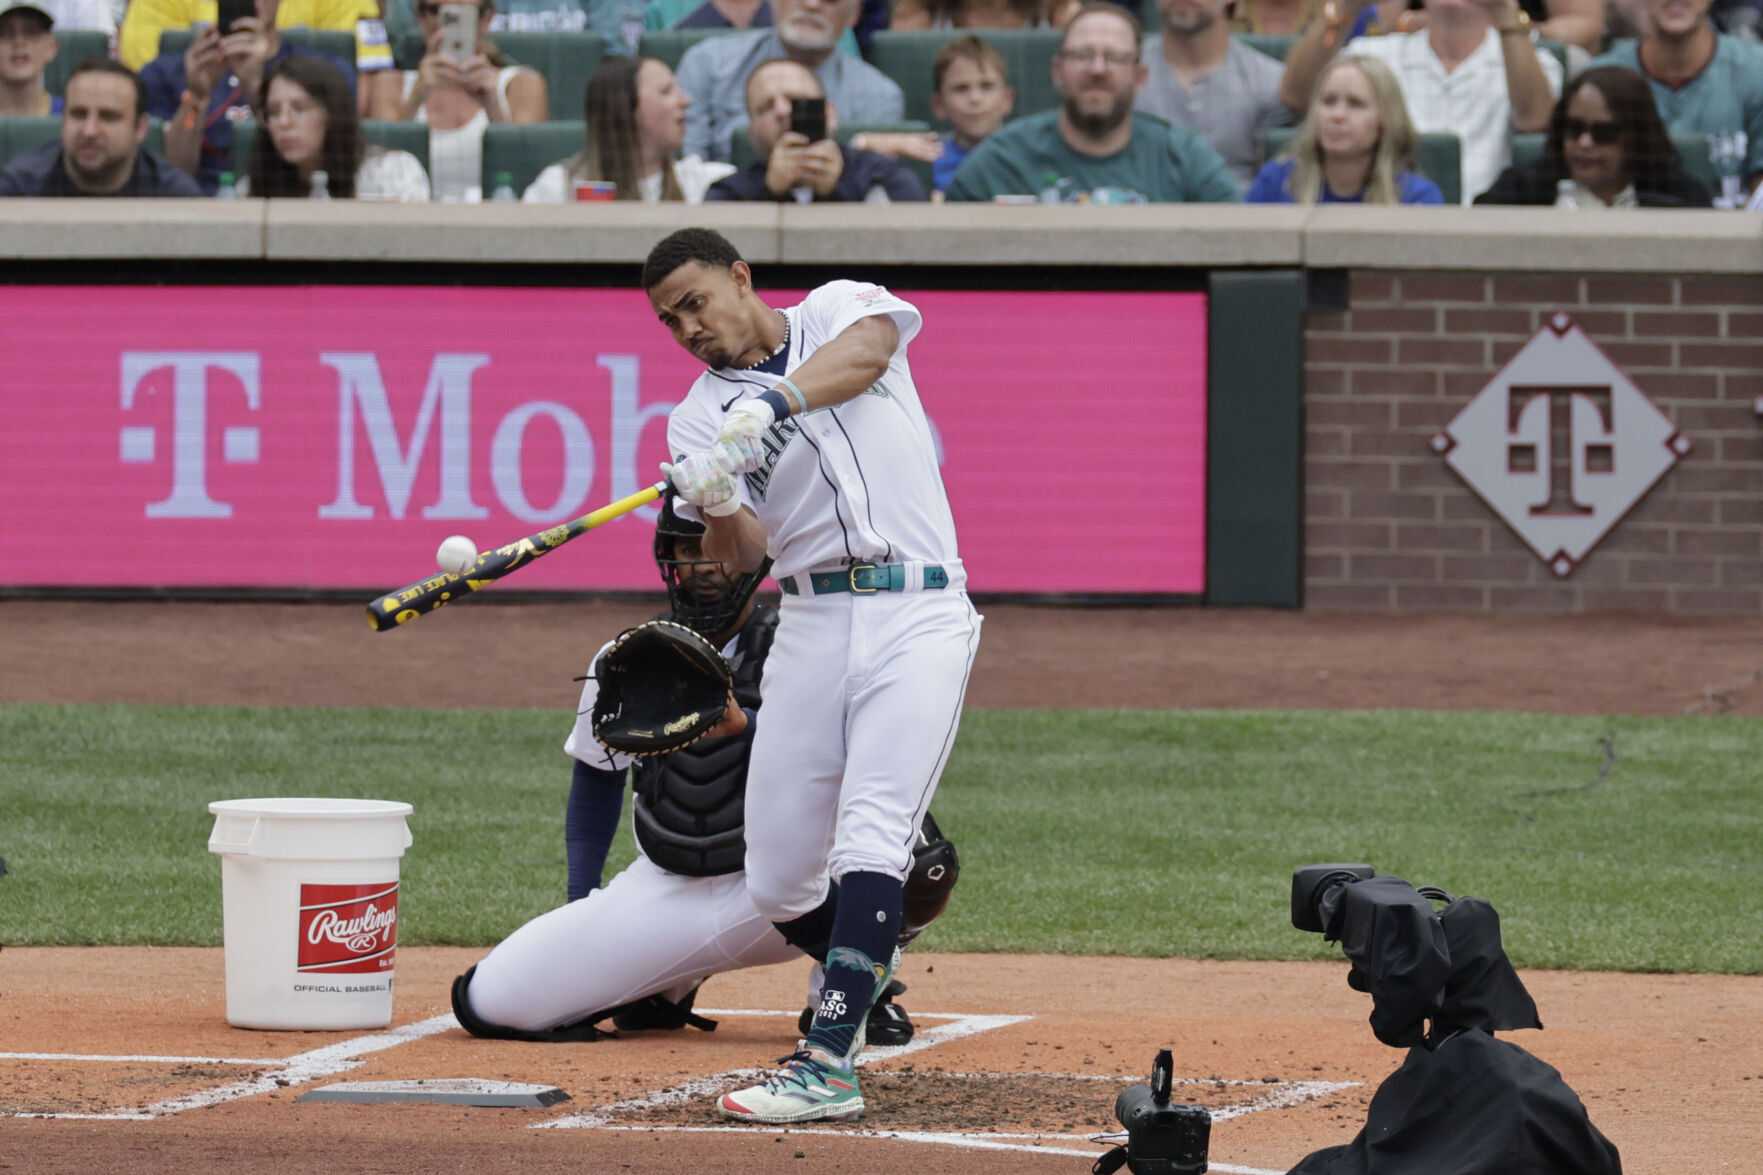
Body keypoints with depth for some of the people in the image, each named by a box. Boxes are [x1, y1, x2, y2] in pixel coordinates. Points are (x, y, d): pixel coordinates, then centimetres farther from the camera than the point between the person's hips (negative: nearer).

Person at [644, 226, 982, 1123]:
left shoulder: (838, 311, 8)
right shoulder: (703, 416, 10)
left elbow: (867, 350, -18)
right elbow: (740, 560, -4)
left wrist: (775, 403, -34)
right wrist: (714, 507, -27)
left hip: (917, 616, -4)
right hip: (811, 629, 4)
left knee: (869, 837, -19)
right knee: (777, 882, 3)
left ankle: (828, 1066, -24)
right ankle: (862, 968, 35)